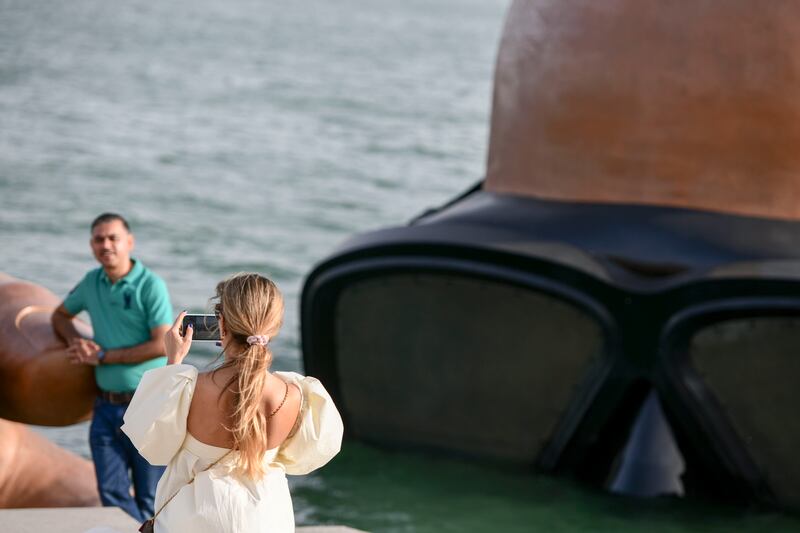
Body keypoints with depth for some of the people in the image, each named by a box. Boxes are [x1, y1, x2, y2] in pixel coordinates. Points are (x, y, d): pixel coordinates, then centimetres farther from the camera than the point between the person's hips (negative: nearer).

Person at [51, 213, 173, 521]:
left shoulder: (151, 285, -9)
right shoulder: (91, 282, 8)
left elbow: (163, 345, -16)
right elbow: (60, 316, 26)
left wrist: (102, 356, -12)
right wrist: (76, 342, 2)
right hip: (107, 406, 5)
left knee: (149, 497, 2)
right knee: (112, 494, 0)